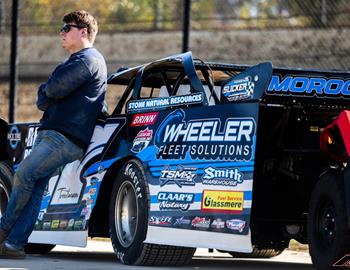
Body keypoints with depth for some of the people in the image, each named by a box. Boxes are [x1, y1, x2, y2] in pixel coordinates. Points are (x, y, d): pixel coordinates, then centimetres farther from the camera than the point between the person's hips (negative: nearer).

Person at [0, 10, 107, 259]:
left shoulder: (88, 60, -7)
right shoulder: (77, 61, 28)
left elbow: (54, 89, -17)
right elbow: (43, 101, 24)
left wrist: (47, 92, 6)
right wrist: (48, 97, 1)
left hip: (66, 138, -10)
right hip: (51, 133, 10)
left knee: (24, 174, -15)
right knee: (35, 187, 1)